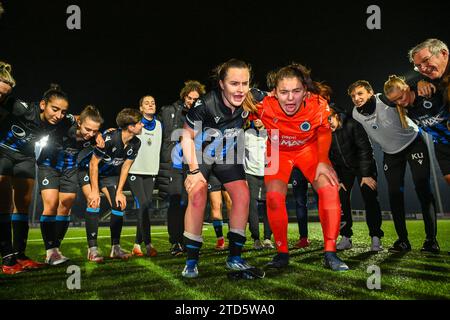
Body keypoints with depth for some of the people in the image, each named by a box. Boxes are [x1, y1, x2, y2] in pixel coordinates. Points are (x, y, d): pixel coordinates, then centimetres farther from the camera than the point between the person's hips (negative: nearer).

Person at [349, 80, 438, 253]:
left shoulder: (386, 99, -25)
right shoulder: (356, 114, -11)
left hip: (413, 143, -4)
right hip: (391, 152, 4)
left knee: (423, 189, -11)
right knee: (394, 193, -2)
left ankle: (431, 239, -4)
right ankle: (402, 240, 7)